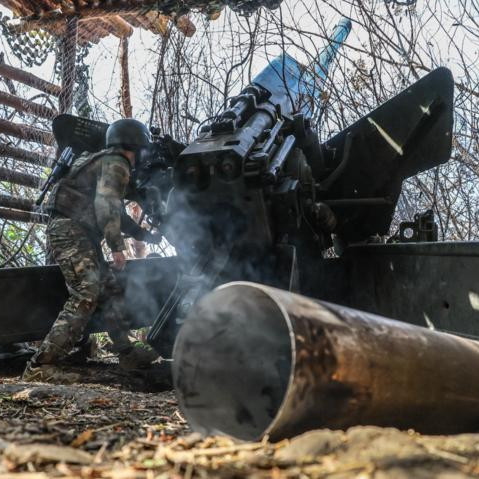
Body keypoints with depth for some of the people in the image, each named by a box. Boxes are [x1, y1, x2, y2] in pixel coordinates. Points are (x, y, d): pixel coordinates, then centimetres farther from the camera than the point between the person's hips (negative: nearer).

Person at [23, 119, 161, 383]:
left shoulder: (109, 162, 27)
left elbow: (116, 212, 34)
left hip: (81, 235, 11)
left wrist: (145, 235, 37)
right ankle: (40, 365, -22)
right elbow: (105, 204, -21)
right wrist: (117, 246, -22)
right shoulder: (116, 164, -6)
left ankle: (127, 353, 18)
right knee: (85, 297, -19)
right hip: (71, 231, -11)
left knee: (111, 290, 12)